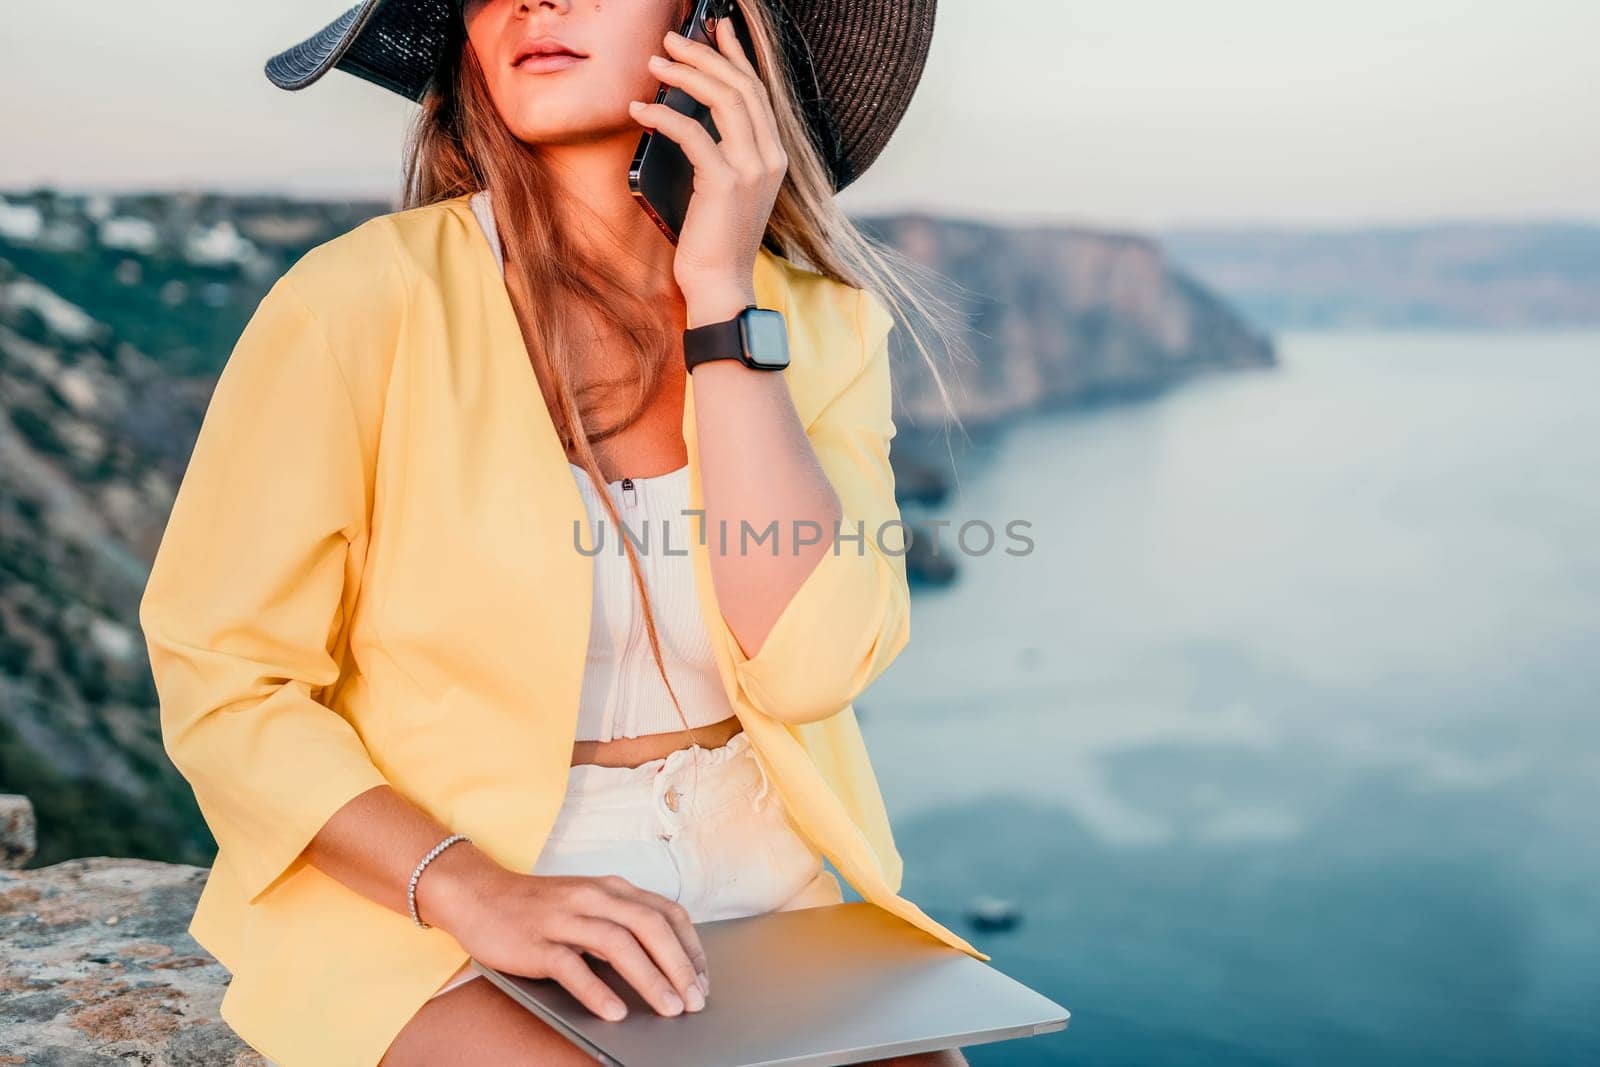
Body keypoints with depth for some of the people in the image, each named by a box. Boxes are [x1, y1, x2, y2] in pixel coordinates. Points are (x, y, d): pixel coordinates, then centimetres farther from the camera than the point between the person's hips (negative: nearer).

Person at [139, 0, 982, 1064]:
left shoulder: (823, 320, 1)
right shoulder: (363, 300, -11)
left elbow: (808, 661, -13)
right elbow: (224, 685, -8)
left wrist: (721, 294, -15)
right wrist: (476, 892, -22)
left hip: (757, 903, 4)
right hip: (428, 926, -3)